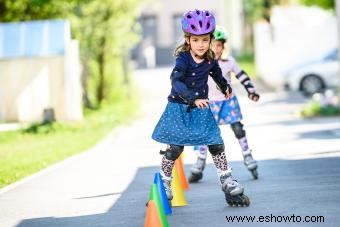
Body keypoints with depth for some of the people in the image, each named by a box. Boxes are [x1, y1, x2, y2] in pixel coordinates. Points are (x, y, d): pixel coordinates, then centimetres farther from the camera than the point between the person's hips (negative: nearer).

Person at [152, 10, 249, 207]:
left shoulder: (210, 59, 0)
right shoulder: (183, 59, -18)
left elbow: (217, 73, 24)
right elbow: (176, 82, -33)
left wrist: (226, 87, 40)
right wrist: (193, 98, -44)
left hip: (201, 109, 4)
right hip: (180, 108, -4)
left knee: (216, 144, -1)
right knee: (175, 148, -5)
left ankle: (227, 182, 10)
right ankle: (164, 183, 12)